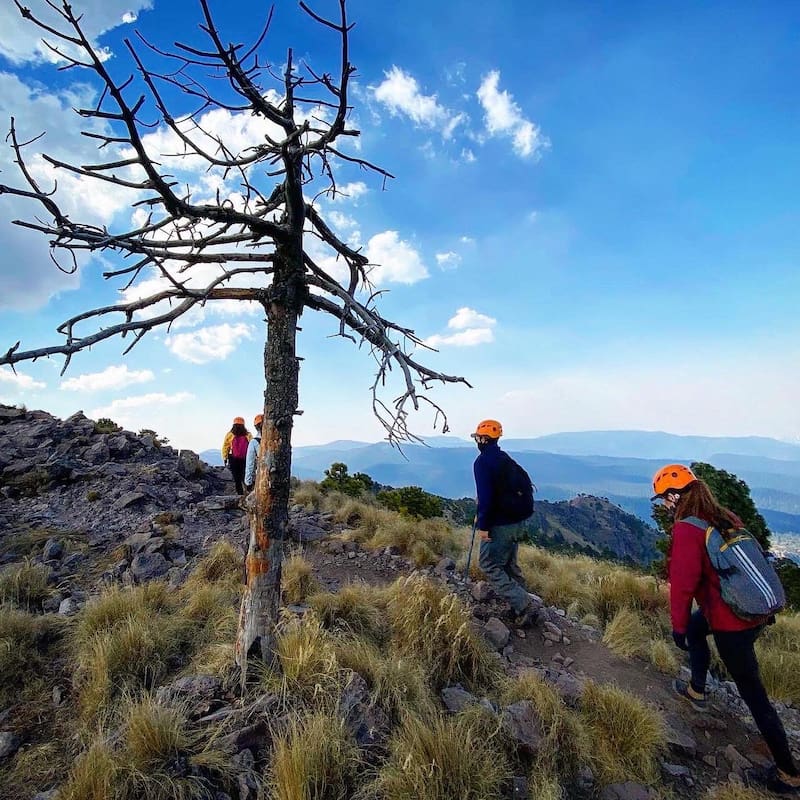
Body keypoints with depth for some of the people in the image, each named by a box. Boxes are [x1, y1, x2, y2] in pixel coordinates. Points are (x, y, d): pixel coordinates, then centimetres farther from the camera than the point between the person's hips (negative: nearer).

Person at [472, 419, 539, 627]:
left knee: (489, 566, 3)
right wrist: (481, 515, 23)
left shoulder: (482, 461, -16)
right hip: (516, 523, 9)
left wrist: (483, 525, -17)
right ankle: (524, 604, 25)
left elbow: (485, 496, -24)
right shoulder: (505, 459, 11)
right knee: (509, 564, 20)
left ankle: (525, 606, -1)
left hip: (498, 525, -9)